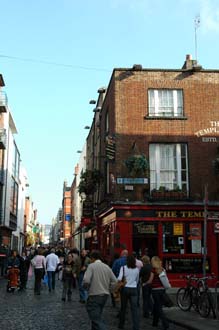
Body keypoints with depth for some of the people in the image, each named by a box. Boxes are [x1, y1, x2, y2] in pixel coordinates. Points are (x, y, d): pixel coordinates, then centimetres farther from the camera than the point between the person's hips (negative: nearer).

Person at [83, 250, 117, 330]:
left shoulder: (91, 266, -9)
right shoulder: (107, 267, 8)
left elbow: (86, 280, -19)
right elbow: (114, 281, 6)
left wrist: (86, 286, 2)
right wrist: (107, 289, 14)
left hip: (94, 296, -7)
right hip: (105, 295, 7)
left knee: (96, 319, -6)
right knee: (97, 316, 23)